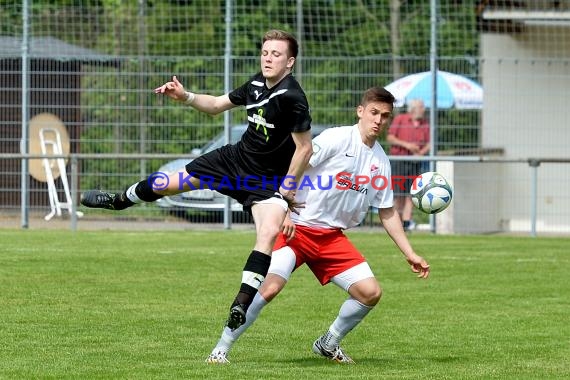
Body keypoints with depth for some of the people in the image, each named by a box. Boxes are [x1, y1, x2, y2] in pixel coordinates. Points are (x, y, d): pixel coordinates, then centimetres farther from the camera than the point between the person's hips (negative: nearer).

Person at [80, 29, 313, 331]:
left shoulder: (291, 97, -26)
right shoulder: (257, 84, -3)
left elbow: (305, 148, -22)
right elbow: (217, 105, 14)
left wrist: (286, 190, -16)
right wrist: (185, 97, -3)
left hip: (268, 180, -7)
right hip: (235, 158, 7)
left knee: (270, 232, -34)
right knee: (163, 184, 14)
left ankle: (242, 303, -34)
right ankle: (118, 201, 46)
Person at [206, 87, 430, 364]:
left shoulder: (381, 162, 9)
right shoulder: (337, 138, -10)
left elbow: (387, 214, 18)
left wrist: (410, 254, 15)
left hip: (332, 237, 6)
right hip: (296, 227, -6)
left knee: (371, 292, -5)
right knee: (270, 287, -23)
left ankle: (328, 344, 18)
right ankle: (221, 349, -8)